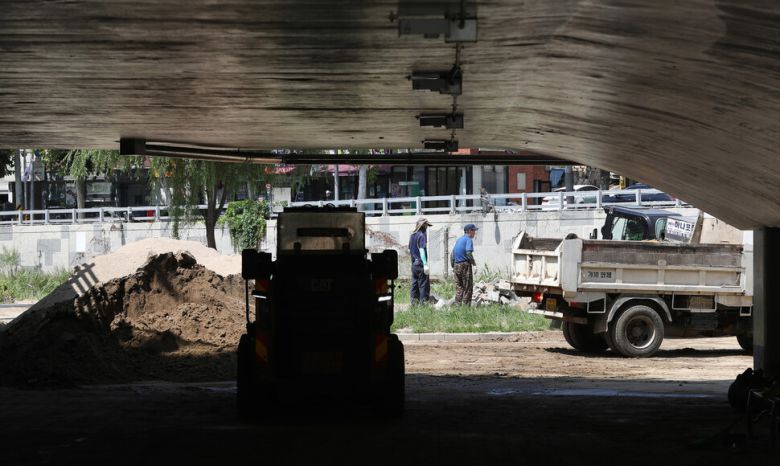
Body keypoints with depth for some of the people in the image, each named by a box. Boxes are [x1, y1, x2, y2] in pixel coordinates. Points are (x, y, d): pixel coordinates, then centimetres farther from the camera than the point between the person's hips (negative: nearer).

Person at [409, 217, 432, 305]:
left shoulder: (412, 235, 13)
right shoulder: (421, 236, -13)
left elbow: (409, 250, 20)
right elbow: (422, 250, -21)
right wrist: (425, 264, -25)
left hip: (413, 264, 8)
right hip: (420, 264, -8)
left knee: (415, 284, 11)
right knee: (424, 284, -5)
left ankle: (414, 301, 12)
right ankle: (423, 301, -7)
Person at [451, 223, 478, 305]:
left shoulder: (459, 239, 17)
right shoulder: (468, 239, -8)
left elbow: (452, 254, 17)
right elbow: (468, 253, -21)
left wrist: (453, 266, 20)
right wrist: (473, 262, -6)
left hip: (456, 265, 8)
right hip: (465, 265, -8)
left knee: (458, 287, 11)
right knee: (468, 287, -2)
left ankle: (457, 305, 8)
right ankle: (466, 305, -4)